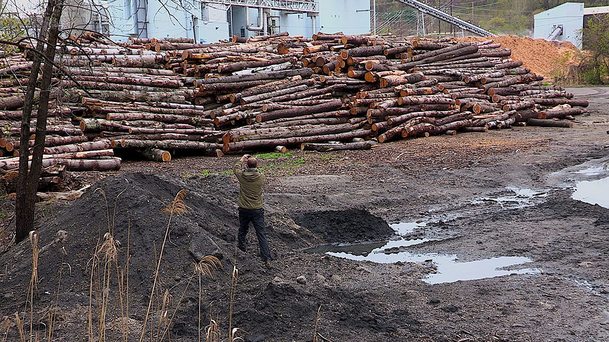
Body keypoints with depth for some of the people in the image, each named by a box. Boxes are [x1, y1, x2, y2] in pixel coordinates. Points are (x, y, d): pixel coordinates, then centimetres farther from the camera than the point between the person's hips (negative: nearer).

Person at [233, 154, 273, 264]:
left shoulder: (242, 176, -12)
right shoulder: (261, 177, -13)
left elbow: (236, 168, 11)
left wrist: (242, 159, 26)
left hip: (244, 210, 1)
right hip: (257, 210, -1)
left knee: (243, 229, 26)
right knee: (261, 233, -1)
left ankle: (242, 245, 49)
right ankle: (266, 257, -7)